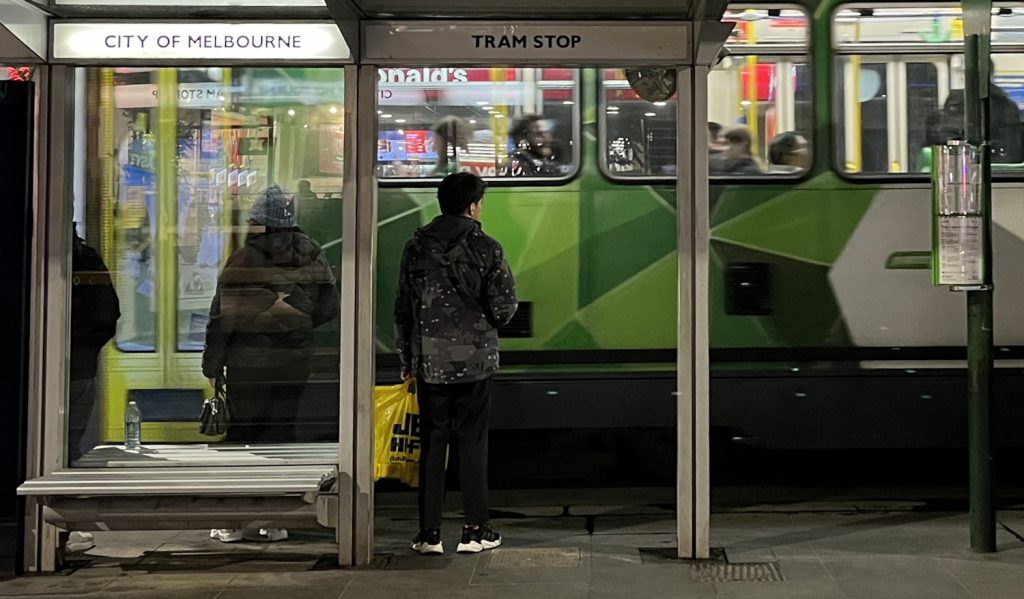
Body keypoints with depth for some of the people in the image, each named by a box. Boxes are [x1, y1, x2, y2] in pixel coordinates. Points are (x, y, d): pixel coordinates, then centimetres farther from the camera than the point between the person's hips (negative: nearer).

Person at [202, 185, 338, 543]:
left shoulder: (243, 261, -11)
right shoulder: (310, 257, 2)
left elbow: (223, 318, -11)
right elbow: (328, 307, 7)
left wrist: (213, 365, -4)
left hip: (249, 363, -4)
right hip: (295, 362, 4)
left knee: (241, 435, 5)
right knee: (280, 434, 10)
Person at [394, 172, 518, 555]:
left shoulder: (416, 247, 3)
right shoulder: (486, 248, -7)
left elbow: (403, 309, 5)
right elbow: (504, 306, -8)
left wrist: (406, 359, 13)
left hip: (429, 361, 2)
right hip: (475, 360, -2)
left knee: (432, 444, 8)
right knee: (472, 444, 6)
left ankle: (429, 533, 9)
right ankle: (475, 530, 10)